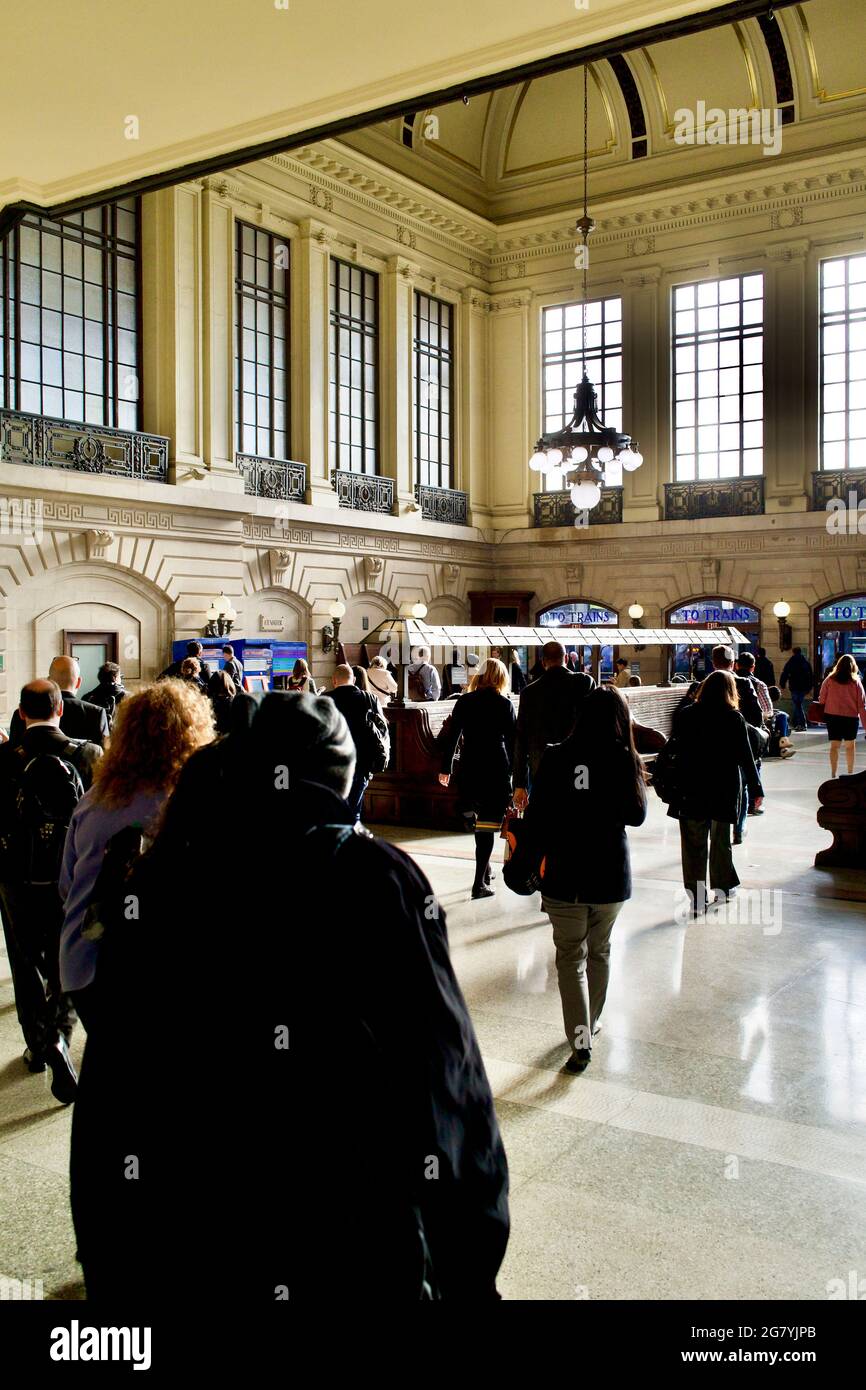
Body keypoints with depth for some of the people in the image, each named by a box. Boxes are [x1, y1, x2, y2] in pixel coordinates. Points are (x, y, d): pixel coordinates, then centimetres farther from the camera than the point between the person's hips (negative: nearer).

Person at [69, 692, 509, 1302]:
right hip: (358, 1252, -3)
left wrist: (113, 1269, 13)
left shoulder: (155, 882, -4)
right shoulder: (378, 877, -15)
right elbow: (446, 1089, -14)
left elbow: (108, 1093, 1)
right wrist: (471, 1271, -3)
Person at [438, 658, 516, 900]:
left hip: (469, 768, 3)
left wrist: (446, 768, 12)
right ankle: (479, 883, -6)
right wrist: (514, 774, 4)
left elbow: (451, 737, 5)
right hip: (497, 769, -3)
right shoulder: (504, 704, -3)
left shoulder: (464, 701, 4)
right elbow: (511, 741, -2)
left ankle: (485, 870, 31)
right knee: (488, 825, -3)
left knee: (481, 818, 21)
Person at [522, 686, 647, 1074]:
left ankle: (580, 1039, -1)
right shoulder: (626, 760, -9)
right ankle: (590, 1023, 37)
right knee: (599, 951, 22)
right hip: (611, 875, 2)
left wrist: (535, 858, 7)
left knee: (570, 957, 9)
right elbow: (637, 815, 0)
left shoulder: (556, 758, -10)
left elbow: (536, 817, -7)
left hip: (565, 875, -2)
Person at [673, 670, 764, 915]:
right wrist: (755, 790, 4)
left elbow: (679, 754, -2)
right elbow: (746, 757, -4)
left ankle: (696, 899, 1)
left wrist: (676, 786, 5)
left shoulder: (686, 716, -3)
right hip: (725, 789, 1)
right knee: (721, 839, 18)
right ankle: (724, 886, 33)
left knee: (694, 844, 3)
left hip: (692, 789, 0)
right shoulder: (734, 718, -6)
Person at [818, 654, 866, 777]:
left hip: (832, 716, 0)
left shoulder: (830, 680, -4)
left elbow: (821, 699, 0)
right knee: (850, 745, 14)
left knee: (834, 746, 4)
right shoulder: (855, 682, -5)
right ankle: (850, 773, 22)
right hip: (851, 717, 0)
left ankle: (833, 774, -2)